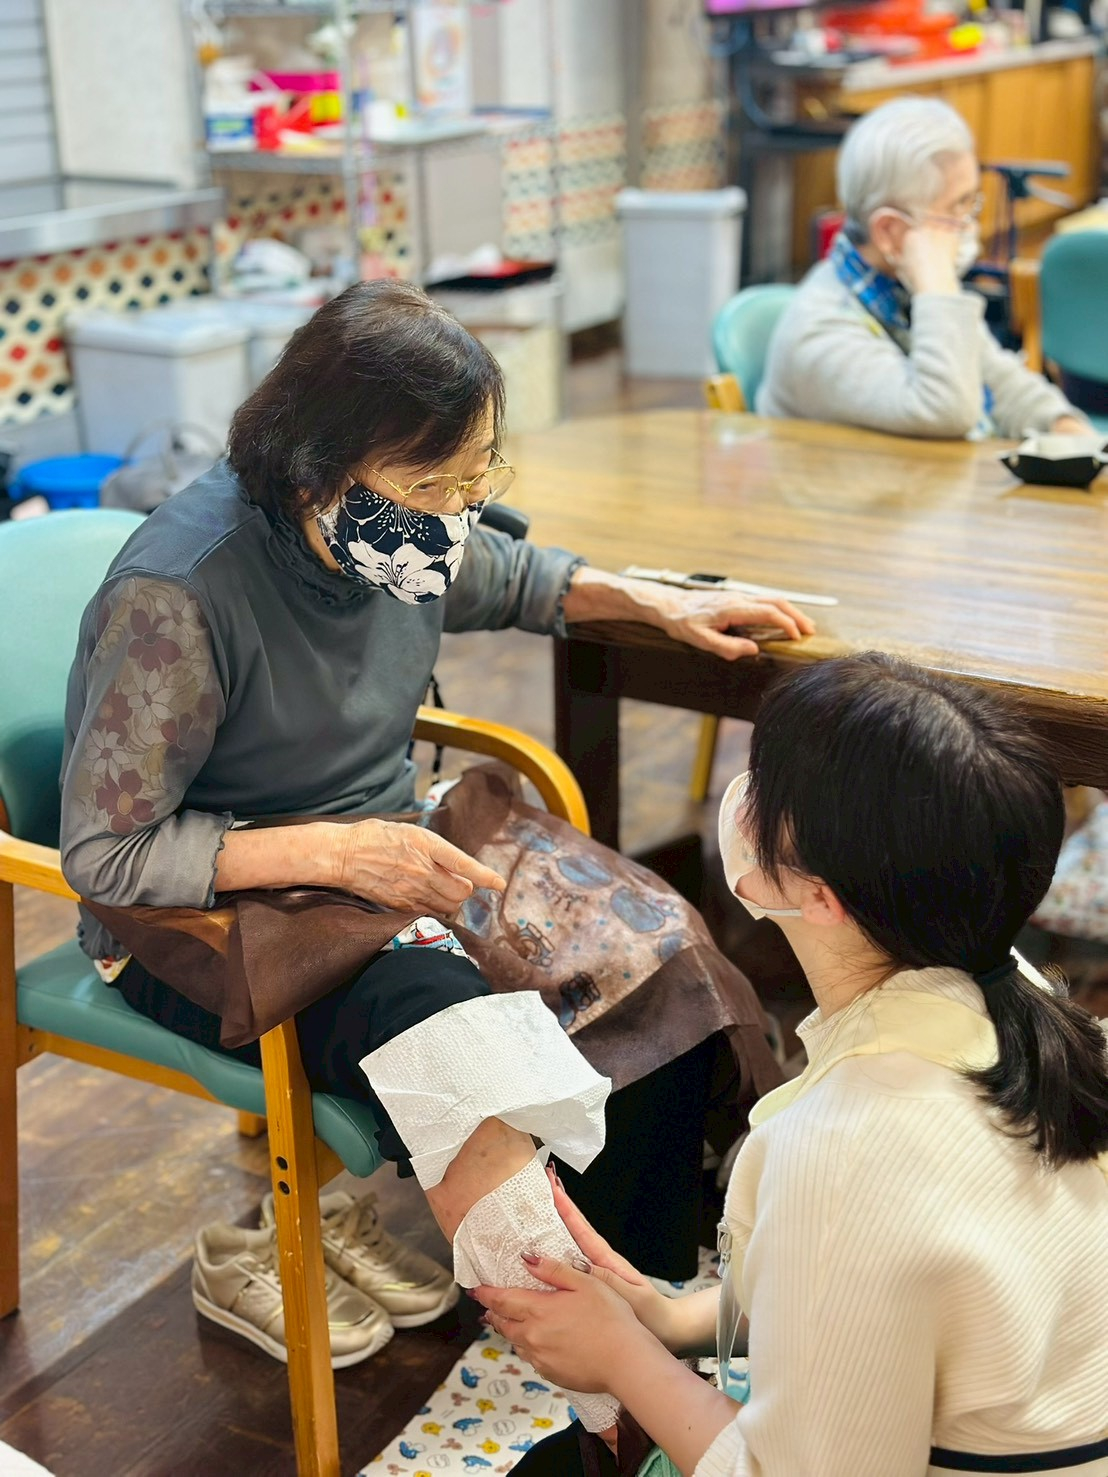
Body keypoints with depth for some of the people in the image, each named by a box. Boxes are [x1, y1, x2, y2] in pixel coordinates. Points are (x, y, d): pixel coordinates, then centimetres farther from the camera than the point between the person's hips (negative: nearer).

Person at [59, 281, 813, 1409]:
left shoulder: (399, 528, -6)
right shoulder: (179, 596, -27)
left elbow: (505, 578, 19)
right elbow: (104, 854, -23)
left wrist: (658, 605, 7)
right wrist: (334, 851, -30)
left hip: (380, 846, 7)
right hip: (214, 912, -7)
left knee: (671, 957, -9)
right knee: (450, 1034, -34)